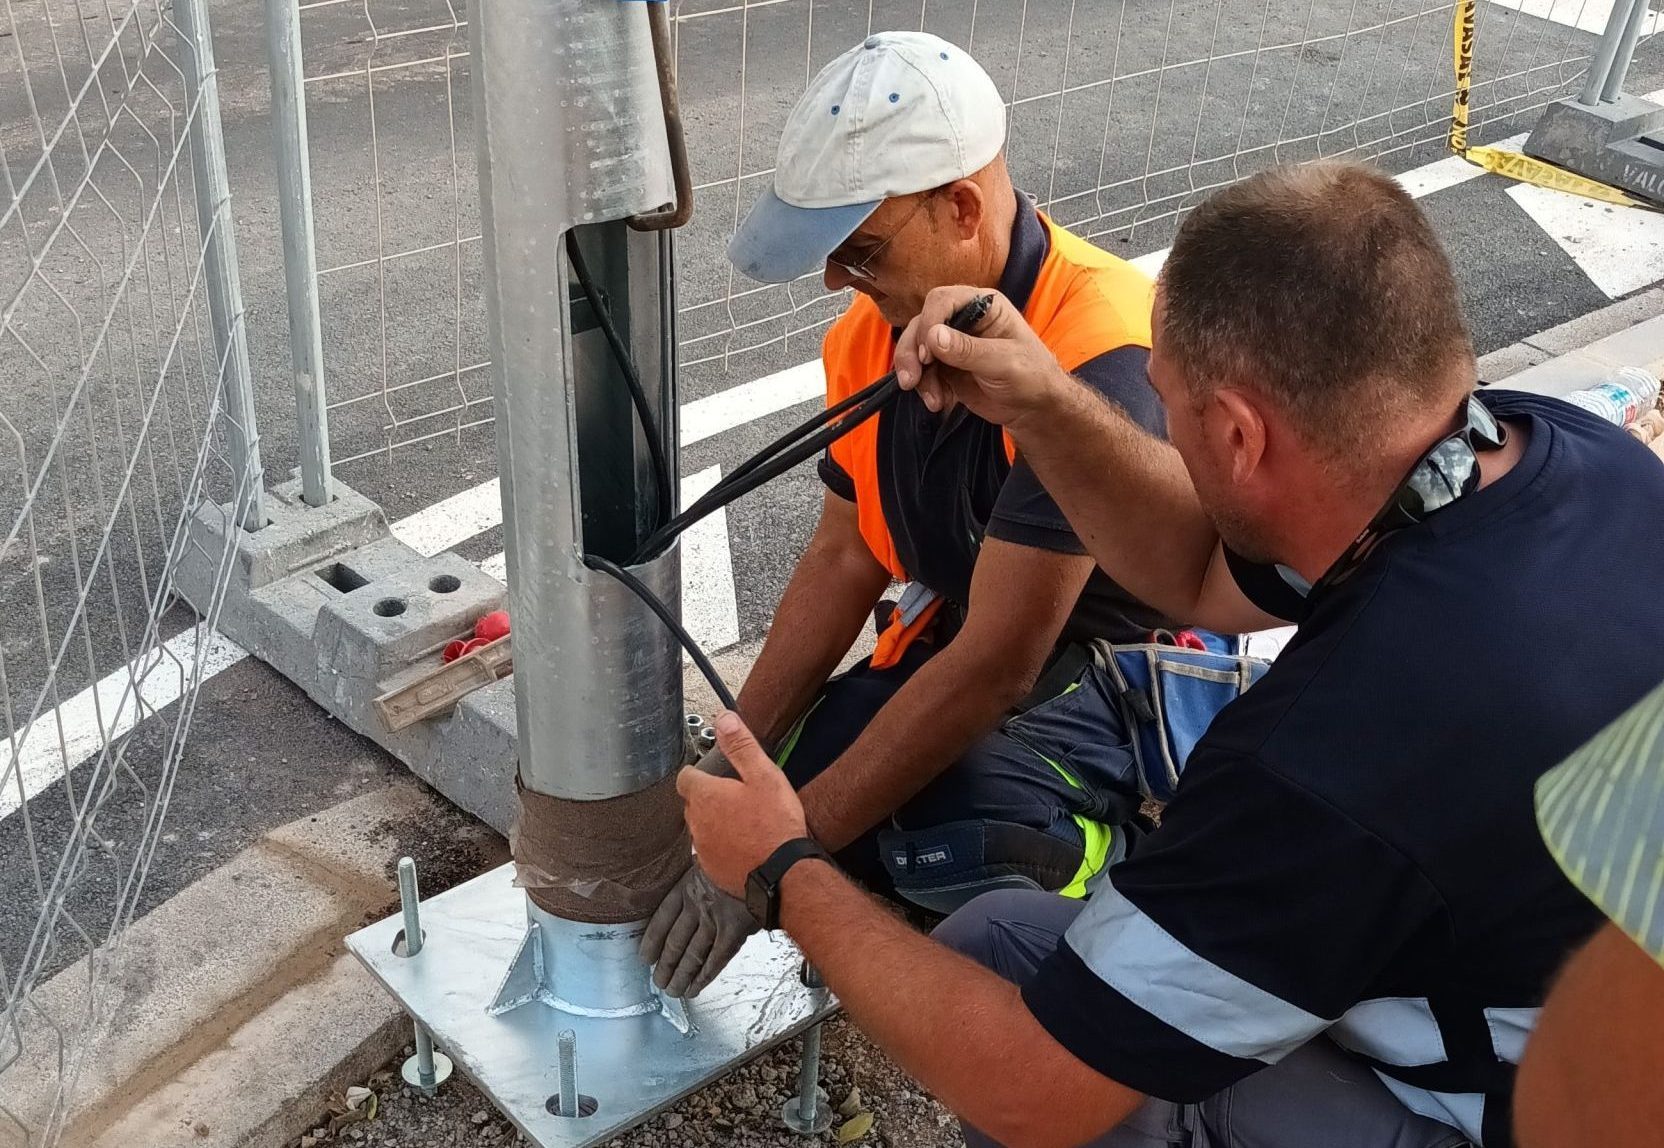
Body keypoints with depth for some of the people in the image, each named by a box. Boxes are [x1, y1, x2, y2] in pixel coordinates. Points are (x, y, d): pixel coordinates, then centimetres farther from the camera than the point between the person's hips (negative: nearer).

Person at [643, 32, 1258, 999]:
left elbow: (998, 664, -30)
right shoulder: (876, 331, -4)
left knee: (952, 854, -36)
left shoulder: (1099, 360, -30)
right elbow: (845, 558, 7)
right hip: (954, 645, 8)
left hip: (1120, 672, -7)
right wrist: (735, 757, 1)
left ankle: (1109, 847, -2)